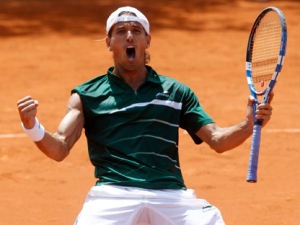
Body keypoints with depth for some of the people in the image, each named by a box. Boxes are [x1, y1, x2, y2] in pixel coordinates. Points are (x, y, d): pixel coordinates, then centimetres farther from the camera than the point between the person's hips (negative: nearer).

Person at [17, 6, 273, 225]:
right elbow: (60, 148, 5)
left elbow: (216, 139, 14)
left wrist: (248, 125, -7)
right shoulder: (87, 94, 14)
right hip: (112, 194, -2)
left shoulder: (176, 92, 19)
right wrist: (32, 126, -17)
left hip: (171, 196, 2)